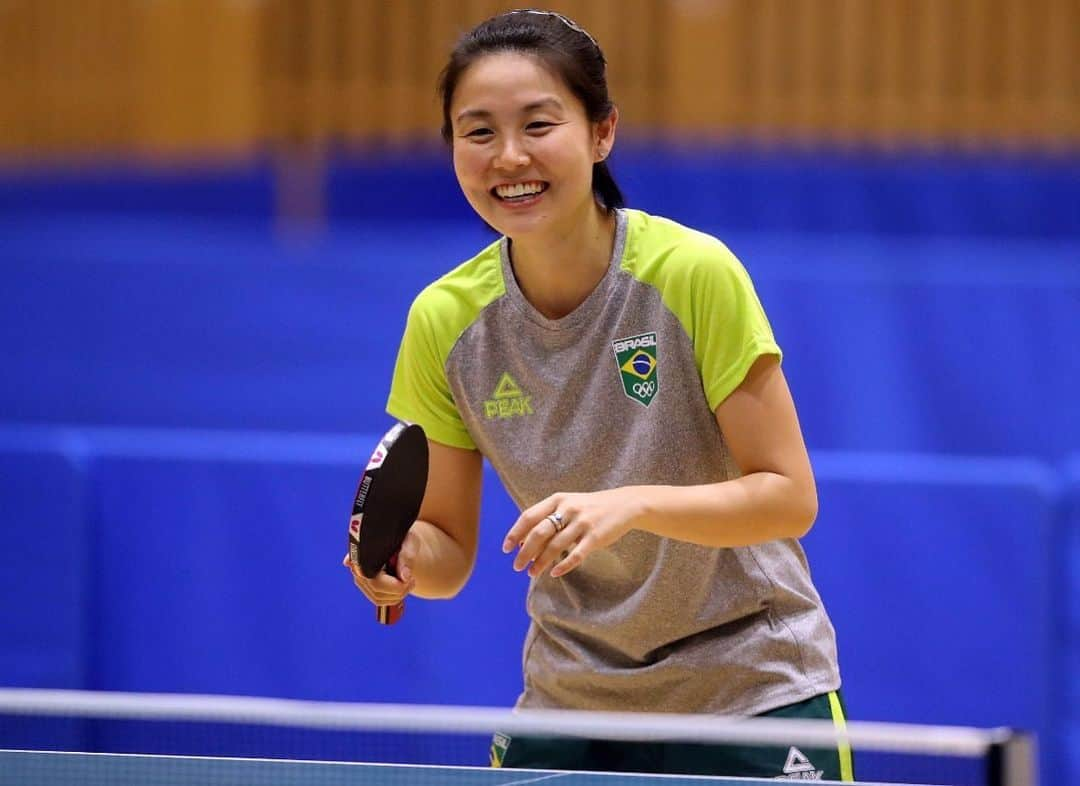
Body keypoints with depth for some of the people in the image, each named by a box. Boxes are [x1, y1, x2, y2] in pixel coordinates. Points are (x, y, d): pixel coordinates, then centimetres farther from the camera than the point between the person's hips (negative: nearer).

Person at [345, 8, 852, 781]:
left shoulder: (693, 274, -19)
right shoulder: (444, 320, -9)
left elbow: (789, 496, -17)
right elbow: (449, 550, 0)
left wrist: (631, 504, -32)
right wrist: (406, 548, -23)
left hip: (752, 690, -3)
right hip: (573, 695, 3)